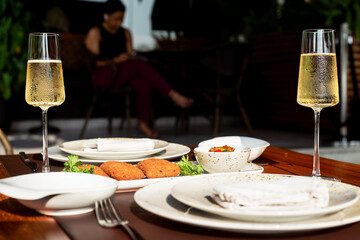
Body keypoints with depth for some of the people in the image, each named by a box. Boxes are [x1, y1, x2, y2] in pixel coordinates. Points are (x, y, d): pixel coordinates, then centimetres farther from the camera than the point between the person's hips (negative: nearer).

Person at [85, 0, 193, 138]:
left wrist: (131, 58, -10)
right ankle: (174, 96, -31)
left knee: (144, 85, -31)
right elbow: (94, 61, -7)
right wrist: (115, 61, -22)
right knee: (140, 65, -30)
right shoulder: (95, 33, 3)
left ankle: (143, 123, -25)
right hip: (103, 76, -5)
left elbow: (130, 55, 16)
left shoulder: (125, 33, 20)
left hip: (124, 74, 5)